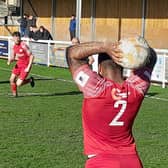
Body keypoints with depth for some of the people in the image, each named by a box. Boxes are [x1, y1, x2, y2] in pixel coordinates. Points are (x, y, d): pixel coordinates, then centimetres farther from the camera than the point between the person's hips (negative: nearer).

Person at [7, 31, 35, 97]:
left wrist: (28, 67, -21)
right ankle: (14, 94, 17)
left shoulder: (23, 46, -20)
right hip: (19, 64, 7)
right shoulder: (14, 46, 3)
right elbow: (13, 57, 16)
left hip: (25, 66, -7)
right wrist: (10, 60, -8)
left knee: (18, 84, -11)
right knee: (12, 79, -4)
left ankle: (30, 80, 17)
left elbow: (31, 56, -19)